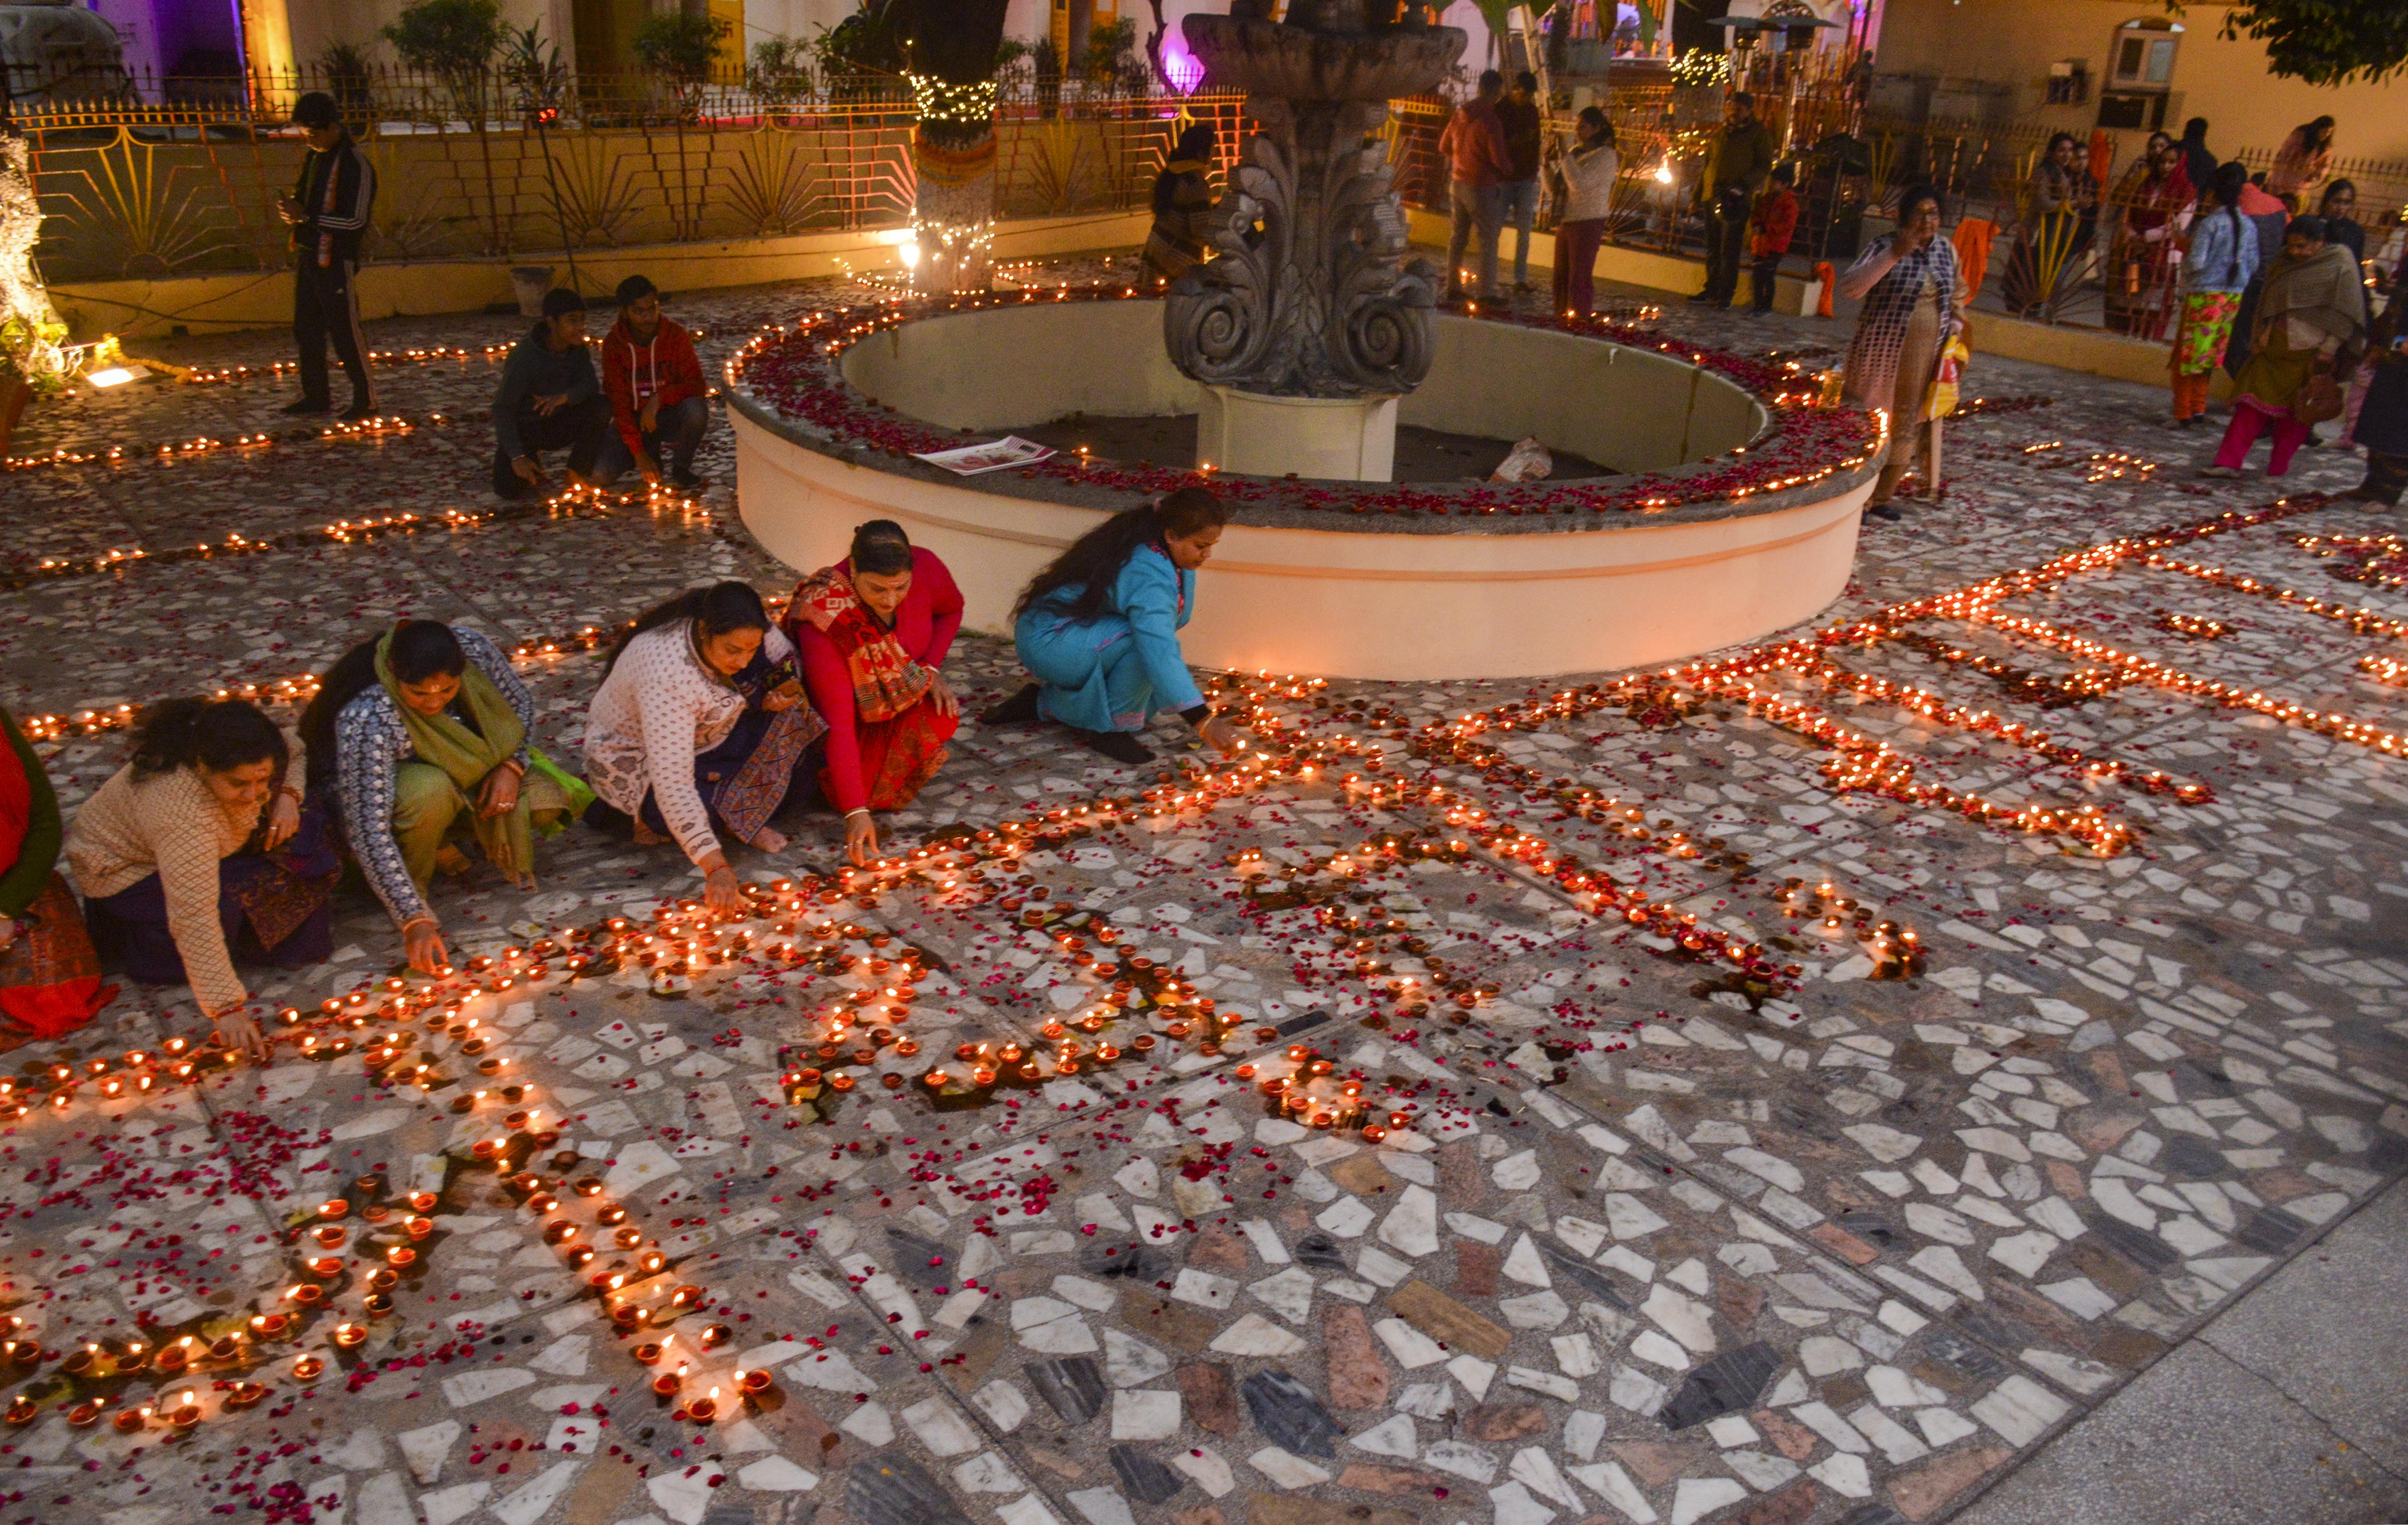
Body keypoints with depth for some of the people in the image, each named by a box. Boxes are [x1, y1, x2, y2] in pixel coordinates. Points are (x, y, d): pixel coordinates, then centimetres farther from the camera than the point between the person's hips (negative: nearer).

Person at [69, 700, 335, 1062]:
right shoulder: (181, 811, -43)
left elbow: (296, 755, 1)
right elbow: (195, 918, -45)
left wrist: (288, 796, -20)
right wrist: (226, 1008, -46)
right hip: (127, 868, -7)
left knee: (302, 826, -12)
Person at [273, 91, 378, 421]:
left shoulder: (356, 165, -14)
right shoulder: (313, 158, 12)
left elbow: (355, 221, -19)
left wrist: (307, 217, -21)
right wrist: (291, 208, 2)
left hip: (336, 260, -9)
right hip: (307, 256, 9)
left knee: (345, 332, -5)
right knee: (306, 329, 12)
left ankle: (365, 400, 3)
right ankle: (316, 395, 22)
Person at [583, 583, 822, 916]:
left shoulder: (737, 633, -22)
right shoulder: (666, 672, -40)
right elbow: (673, 783, -44)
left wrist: (784, 692, -25)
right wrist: (717, 869, -49)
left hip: (704, 734, 6)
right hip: (633, 755, -6)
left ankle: (744, 819, -10)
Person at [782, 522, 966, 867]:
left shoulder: (925, 567, -25)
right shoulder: (823, 621, -35)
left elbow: (951, 609, 2)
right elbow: (839, 722, -37)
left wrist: (932, 668, -14)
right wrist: (856, 811, -41)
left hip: (907, 697, 3)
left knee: (941, 718, -31)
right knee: (846, 794, -23)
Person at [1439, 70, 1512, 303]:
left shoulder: (1460, 114, 4)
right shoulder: (1490, 121, -19)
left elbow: (1444, 147, 14)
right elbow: (1499, 159, -20)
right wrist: (1510, 168, 1)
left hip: (1458, 184, 7)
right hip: (1483, 187, -7)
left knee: (1458, 236, 15)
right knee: (1488, 240, 0)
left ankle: (1453, 288, 21)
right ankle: (1487, 293, 1)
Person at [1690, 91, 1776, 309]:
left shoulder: (1759, 133, 1)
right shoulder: (1720, 132, 19)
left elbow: (1764, 167, -3)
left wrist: (1743, 185, -17)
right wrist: (1699, 193, 20)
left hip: (1738, 200, -6)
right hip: (1713, 197, 6)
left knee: (1729, 249, -8)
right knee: (1713, 248, 8)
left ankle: (1725, 295, -5)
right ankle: (1712, 291, 15)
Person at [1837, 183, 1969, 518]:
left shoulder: (1946, 249, 9)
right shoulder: (1884, 247, -10)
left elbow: (1957, 292, 26)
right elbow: (1849, 287, -24)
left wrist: (1956, 324, 9)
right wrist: (1894, 255, -29)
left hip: (1924, 359, 6)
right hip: (1882, 352, -6)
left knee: (1907, 425, 11)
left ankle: (1883, 497, 22)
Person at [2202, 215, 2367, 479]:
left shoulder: (2340, 267, -2)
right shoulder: (2283, 266, 12)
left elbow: (2345, 314, -4)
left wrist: (2329, 350, -11)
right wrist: (2262, 338, 7)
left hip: (2310, 353, -4)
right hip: (2275, 348, 4)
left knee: (2295, 412, 1)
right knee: (2254, 401, -4)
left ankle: (2278, 468, 10)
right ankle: (2229, 462, -9)